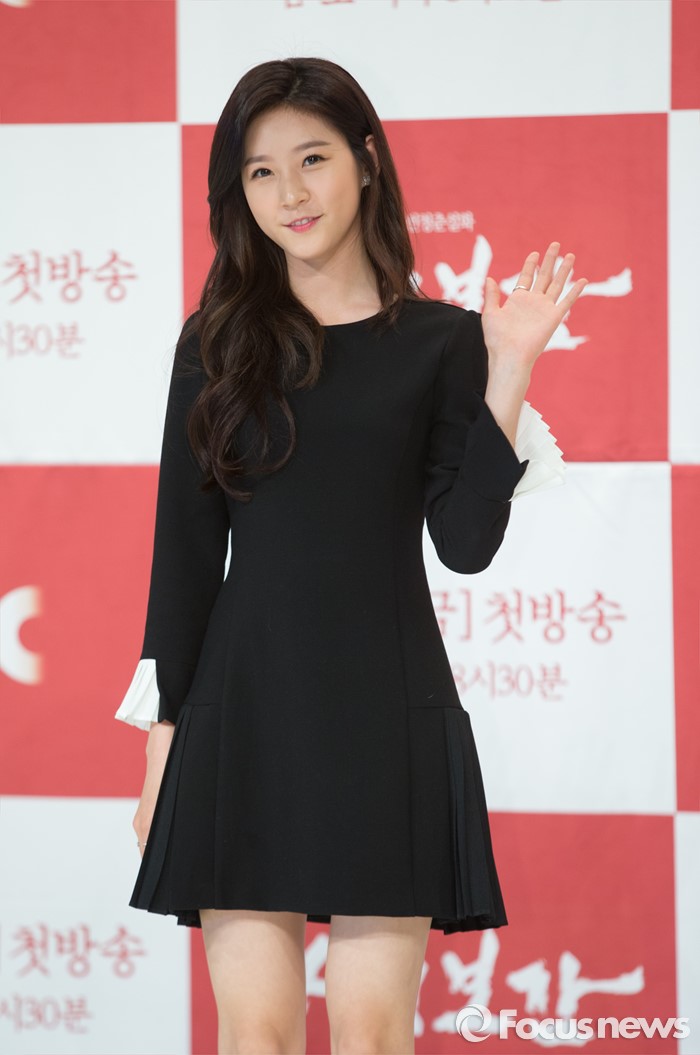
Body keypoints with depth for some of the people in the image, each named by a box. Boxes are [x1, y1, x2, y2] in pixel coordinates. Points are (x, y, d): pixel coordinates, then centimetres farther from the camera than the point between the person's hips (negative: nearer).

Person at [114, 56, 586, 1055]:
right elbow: (185, 547, 8)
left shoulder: (440, 341, 3)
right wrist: (163, 730, 4)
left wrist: (507, 375, -10)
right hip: (244, 709, 1)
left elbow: (467, 542, -3)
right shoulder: (218, 342, 8)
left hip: (386, 712, -1)